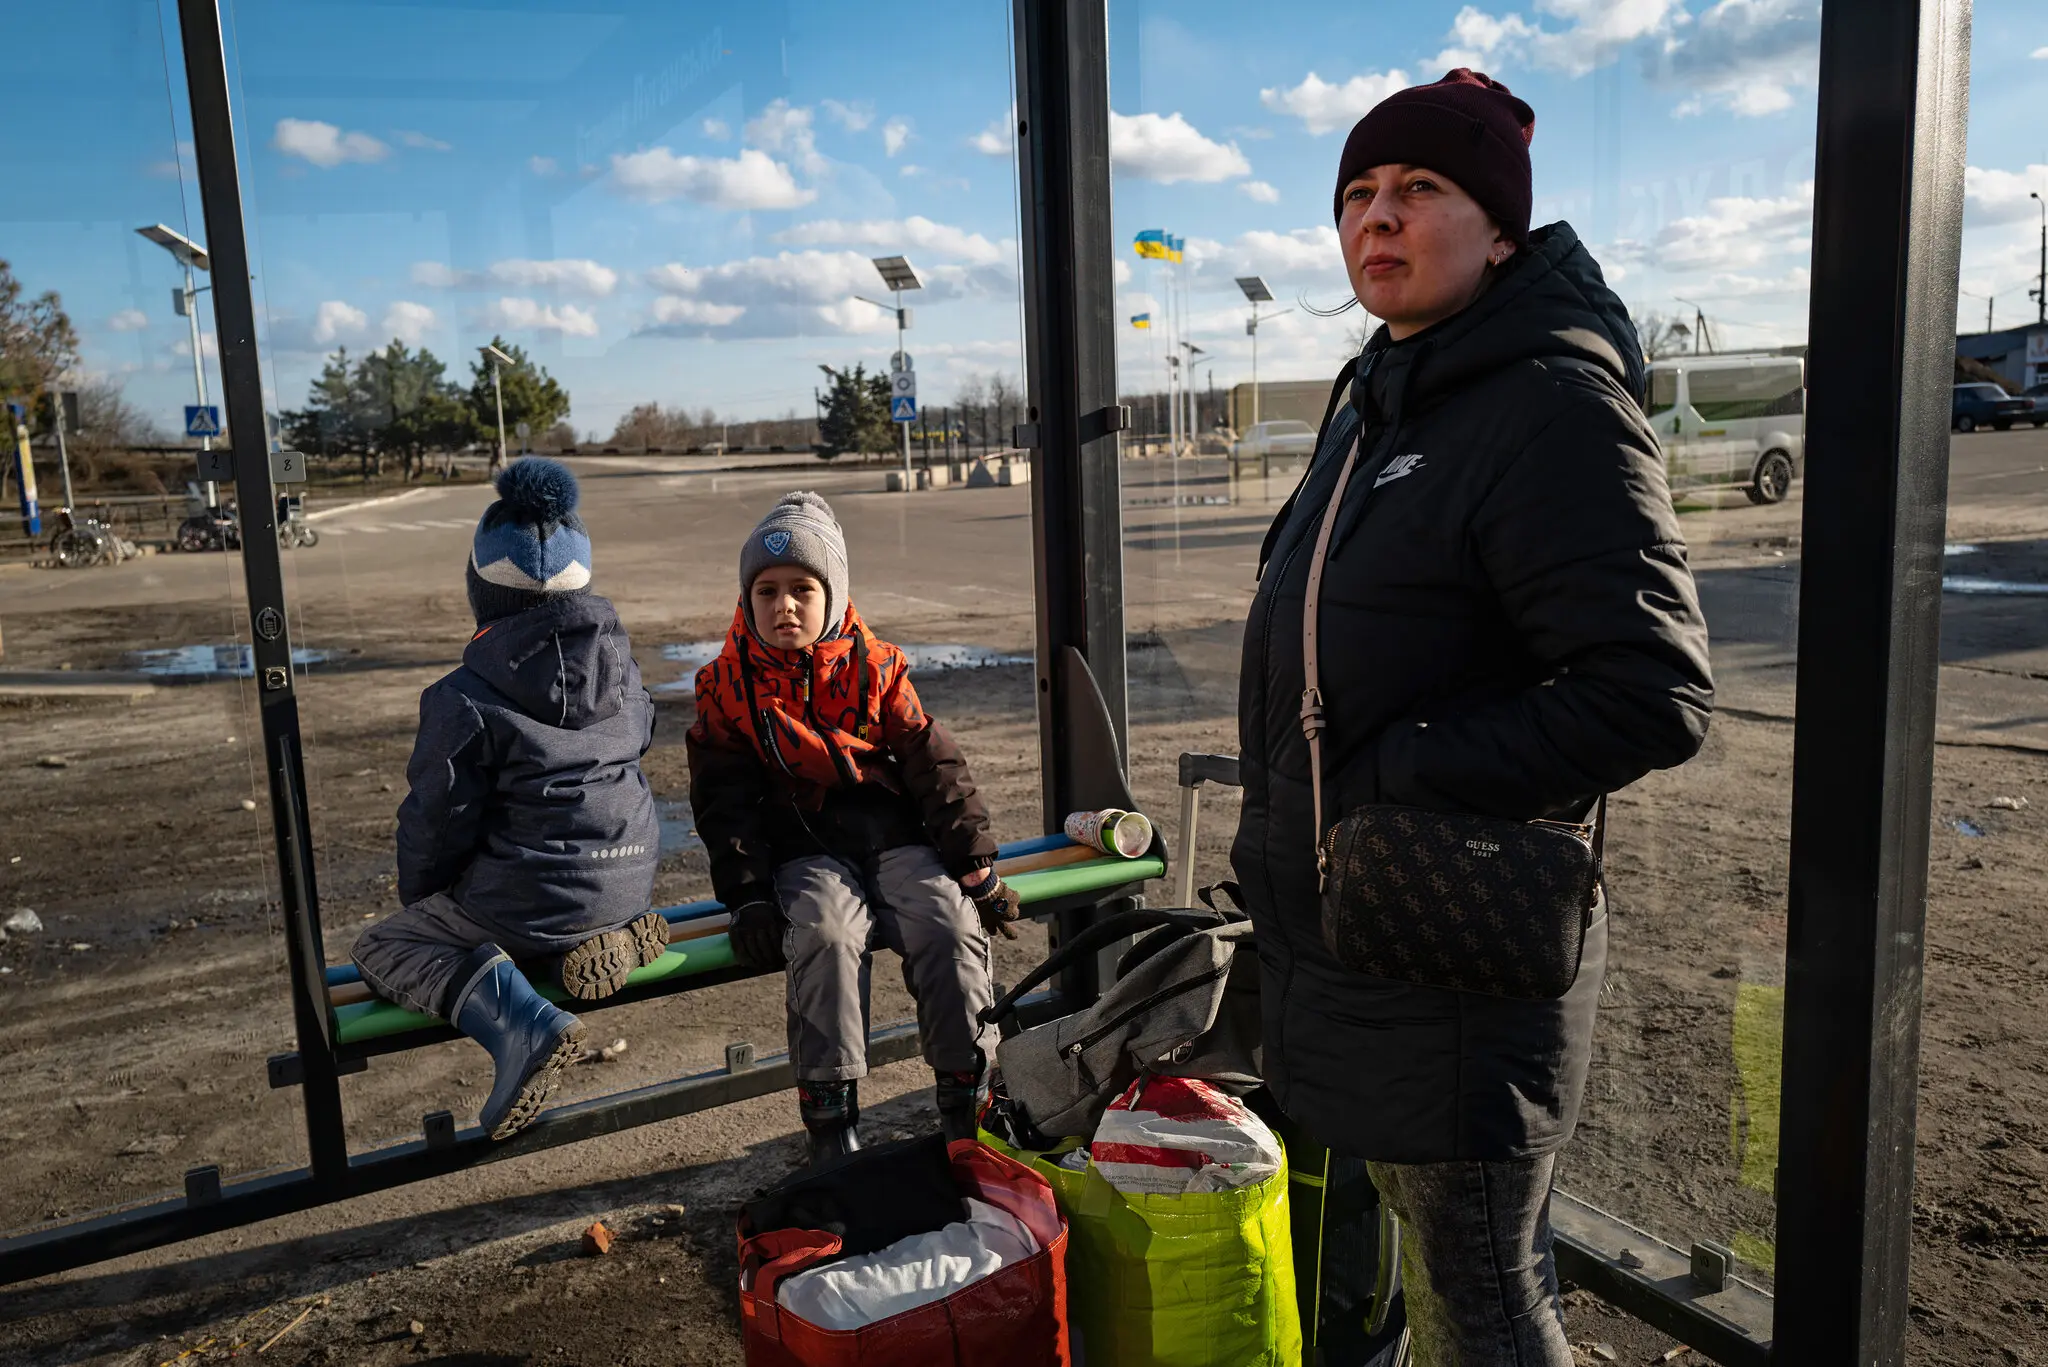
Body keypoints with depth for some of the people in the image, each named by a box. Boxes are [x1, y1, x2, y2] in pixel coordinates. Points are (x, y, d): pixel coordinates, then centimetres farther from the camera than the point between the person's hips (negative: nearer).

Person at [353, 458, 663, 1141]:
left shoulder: (467, 699, -16)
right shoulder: (621, 667, 1)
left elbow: (439, 820, -10)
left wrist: (418, 899, 11)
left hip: (531, 895, -7)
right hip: (629, 879, 7)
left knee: (382, 949, 12)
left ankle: (522, 1022, -17)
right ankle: (607, 938, 3)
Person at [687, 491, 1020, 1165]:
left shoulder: (874, 667, 6)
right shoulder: (728, 686, 6)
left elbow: (934, 765, 6)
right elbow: (724, 801, 3)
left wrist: (976, 865, -1)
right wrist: (747, 894, -10)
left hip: (897, 836, 1)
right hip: (805, 850, -1)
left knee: (951, 927, -24)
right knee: (825, 934, -32)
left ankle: (969, 1098, -12)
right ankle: (830, 1116, -23)